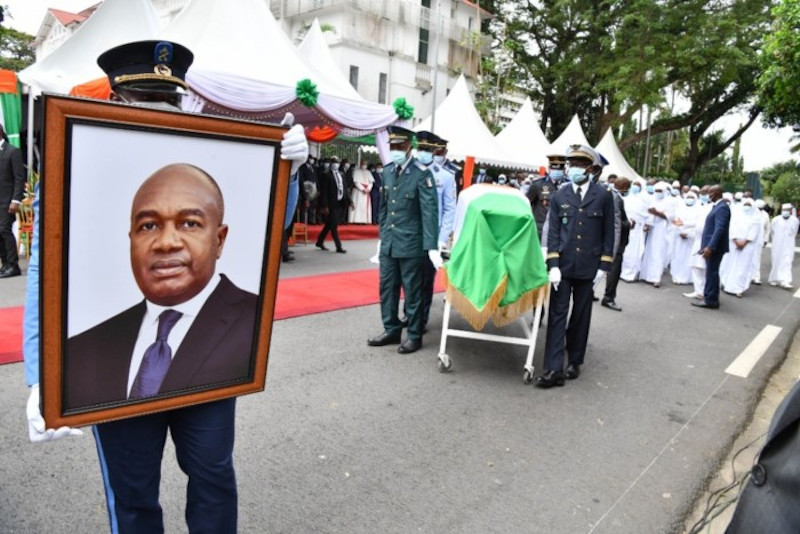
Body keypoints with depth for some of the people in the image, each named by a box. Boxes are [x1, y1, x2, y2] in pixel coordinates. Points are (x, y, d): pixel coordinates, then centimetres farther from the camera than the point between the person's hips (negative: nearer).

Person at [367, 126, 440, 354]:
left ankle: (414, 335, 17)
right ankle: (391, 330, 27)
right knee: (387, 288, 13)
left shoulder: (422, 173, -11)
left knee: (412, 291, 4)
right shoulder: (387, 171, 9)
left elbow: (429, 211, -16)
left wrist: (432, 247, -22)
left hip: (410, 243, -6)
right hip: (388, 242, 6)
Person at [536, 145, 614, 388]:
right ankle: (554, 369, -3)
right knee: (557, 315, -3)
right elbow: (553, 233, 1)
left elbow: (608, 232, 2)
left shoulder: (603, 196, 0)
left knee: (581, 316, 9)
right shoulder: (559, 197, 4)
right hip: (563, 265, 1)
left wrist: (604, 265, -2)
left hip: (588, 266, 0)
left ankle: (574, 361, 24)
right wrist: (553, 265, -8)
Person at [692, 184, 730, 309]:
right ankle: (710, 297, 23)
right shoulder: (717, 206, 16)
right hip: (711, 245, 10)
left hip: (714, 247, -10)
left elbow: (719, 229, -24)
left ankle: (710, 300, 2)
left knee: (711, 272, -4)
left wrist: (710, 247, -28)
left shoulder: (722, 207, -15)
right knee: (711, 272, 15)